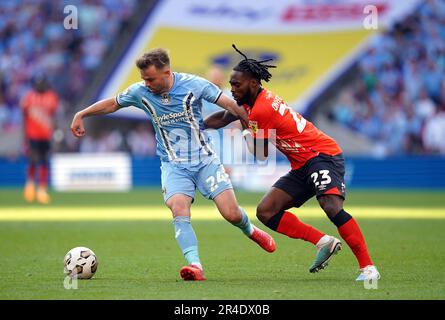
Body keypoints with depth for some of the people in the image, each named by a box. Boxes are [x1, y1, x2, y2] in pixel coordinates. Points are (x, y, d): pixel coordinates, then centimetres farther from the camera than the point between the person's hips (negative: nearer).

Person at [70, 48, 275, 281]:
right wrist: (81, 115, 13)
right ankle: (195, 265, -32)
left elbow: (229, 105, -6)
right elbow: (112, 104, 12)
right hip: (173, 165, 1)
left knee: (231, 214, -8)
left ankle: (250, 231, 28)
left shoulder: (193, 85, -13)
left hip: (205, 159, -1)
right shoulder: (140, 92, -7)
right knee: (179, 210, -27)